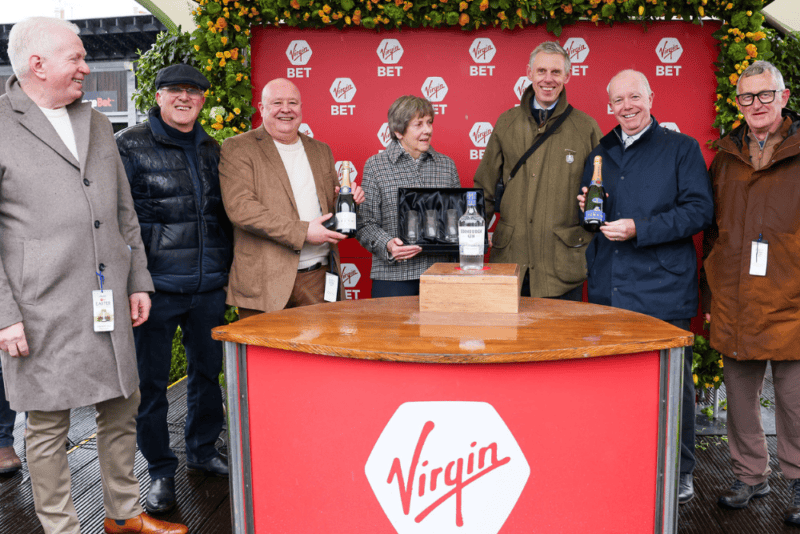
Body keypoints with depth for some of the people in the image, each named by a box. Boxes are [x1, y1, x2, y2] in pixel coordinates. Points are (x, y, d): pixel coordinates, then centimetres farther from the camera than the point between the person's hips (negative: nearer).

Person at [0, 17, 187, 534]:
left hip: (109, 300, 6)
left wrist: (138, 280, 14)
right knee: (48, 424, 6)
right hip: (42, 311, -6)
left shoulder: (97, 123, 15)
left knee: (123, 406, 14)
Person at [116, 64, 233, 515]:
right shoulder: (131, 146, -1)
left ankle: (204, 452, 33)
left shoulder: (213, 150, 12)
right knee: (152, 380, 6)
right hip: (157, 285, -4)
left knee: (208, 371, 14)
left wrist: (227, 269, 15)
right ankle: (161, 470, 22)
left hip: (209, 287, 4)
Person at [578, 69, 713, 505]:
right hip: (608, 290, 4)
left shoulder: (681, 148, 2)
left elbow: (699, 210, -9)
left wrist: (638, 229, -19)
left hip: (662, 290, -4)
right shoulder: (599, 153, 16)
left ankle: (679, 473, 22)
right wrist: (587, 209, -1)